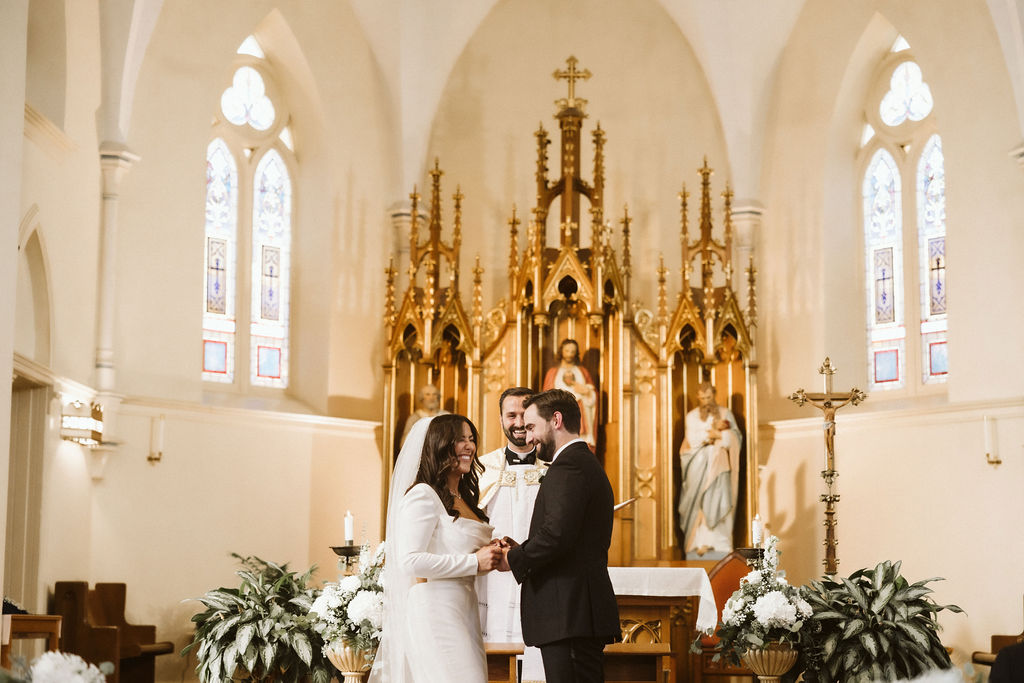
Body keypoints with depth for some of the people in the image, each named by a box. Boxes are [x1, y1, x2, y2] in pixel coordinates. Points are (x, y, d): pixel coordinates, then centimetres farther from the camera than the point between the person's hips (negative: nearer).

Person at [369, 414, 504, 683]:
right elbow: (410, 560, -19)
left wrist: (490, 555, 7)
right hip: (433, 609, -9)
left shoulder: (464, 499, 19)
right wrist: (474, 562, -16)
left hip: (463, 610, 9)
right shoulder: (423, 495, -9)